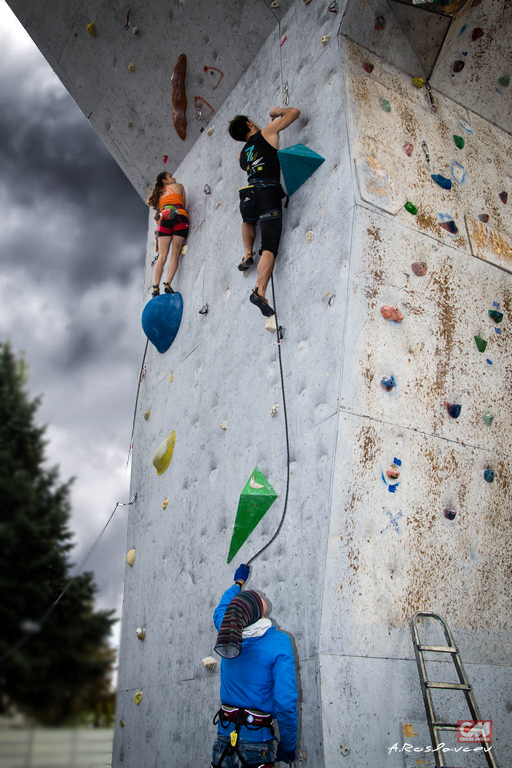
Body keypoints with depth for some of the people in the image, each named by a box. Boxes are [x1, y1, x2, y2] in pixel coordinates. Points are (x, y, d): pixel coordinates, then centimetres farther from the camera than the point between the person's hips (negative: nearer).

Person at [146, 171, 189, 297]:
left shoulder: (159, 194, 28)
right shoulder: (178, 186, 20)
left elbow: (157, 216, 24)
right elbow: (184, 204, 24)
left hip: (164, 220, 3)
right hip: (179, 217, -3)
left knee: (162, 256, -4)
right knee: (175, 255, -8)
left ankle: (156, 287, -17)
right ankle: (168, 284, -22)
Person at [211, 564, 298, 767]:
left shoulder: (228, 634, -4)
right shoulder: (278, 642, -18)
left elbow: (220, 611, 21)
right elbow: (285, 703, -21)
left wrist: (238, 583, 36)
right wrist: (288, 747, -6)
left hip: (225, 735, 4)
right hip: (256, 742, -4)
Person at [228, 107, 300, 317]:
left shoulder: (242, 155, 26)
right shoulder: (267, 132, 14)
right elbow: (294, 112, 18)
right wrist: (278, 111, 36)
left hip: (249, 193, 5)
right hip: (268, 192, -5)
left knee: (248, 220, 41)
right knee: (269, 248, -9)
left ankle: (248, 255, 26)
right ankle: (260, 291, -23)